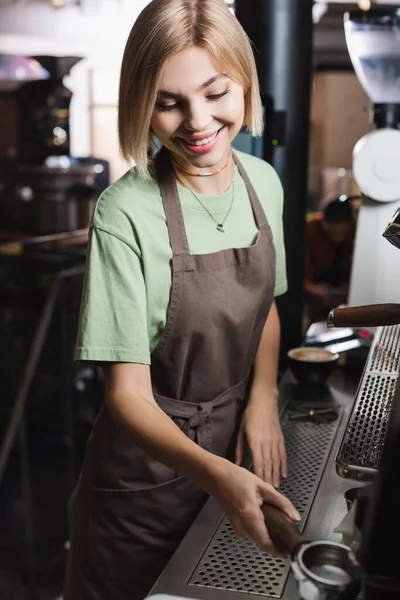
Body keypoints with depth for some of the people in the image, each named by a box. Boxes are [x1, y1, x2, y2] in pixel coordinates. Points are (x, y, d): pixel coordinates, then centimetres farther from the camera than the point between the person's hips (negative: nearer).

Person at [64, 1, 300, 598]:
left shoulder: (263, 182, -6)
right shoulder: (125, 213, -24)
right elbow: (127, 393, -23)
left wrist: (263, 396, -8)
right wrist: (215, 473, -39)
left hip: (240, 439, 5)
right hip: (148, 460, -5)